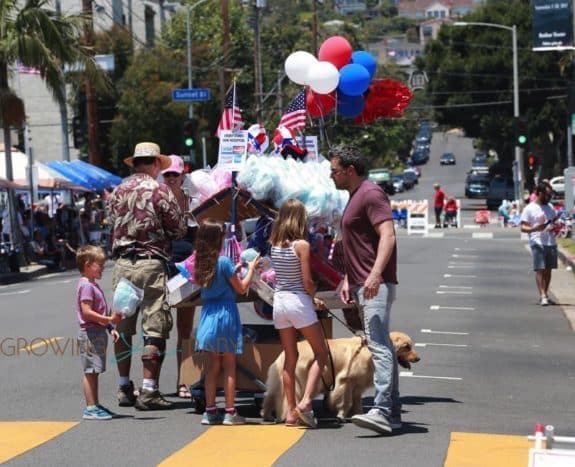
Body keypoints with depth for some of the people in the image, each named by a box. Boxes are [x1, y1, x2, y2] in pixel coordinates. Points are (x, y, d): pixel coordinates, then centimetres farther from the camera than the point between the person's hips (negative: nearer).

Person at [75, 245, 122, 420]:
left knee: (94, 371, 14)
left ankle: (95, 405, 20)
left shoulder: (93, 284, 18)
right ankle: (90, 408, -5)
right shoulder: (86, 286, -14)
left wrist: (110, 327, 18)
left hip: (98, 333, 10)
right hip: (90, 334, -10)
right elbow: (87, 312, -22)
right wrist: (109, 320, -24)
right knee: (90, 371, -7)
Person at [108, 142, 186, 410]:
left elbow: (112, 227, 11)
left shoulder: (118, 191, 8)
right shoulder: (160, 191, -7)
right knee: (155, 329, -2)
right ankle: (148, 392, -5)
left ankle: (124, 388, 20)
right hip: (151, 264, -5)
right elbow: (179, 230, -4)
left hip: (122, 264, 5)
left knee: (123, 327, 12)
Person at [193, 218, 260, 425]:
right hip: (225, 314, -6)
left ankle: (210, 411, 12)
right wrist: (251, 268, 7)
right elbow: (241, 288, -7)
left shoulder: (201, 262, 4)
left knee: (212, 365, 10)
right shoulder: (224, 262, -14)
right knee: (229, 366, 1)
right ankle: (230, 412, 3)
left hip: (208, 314, 6)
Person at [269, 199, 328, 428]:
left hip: (279, 301, 6)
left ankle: (291, 411, 13)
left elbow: (280, 275, 8)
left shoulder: (274, 243, 4)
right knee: (321, 354, 6)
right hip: (299, 302, -6)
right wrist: (314, 294, 8)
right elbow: (307, 283, -13)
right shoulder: (301, 245, -13)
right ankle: (306, 402, -8)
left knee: (290, 358, 13)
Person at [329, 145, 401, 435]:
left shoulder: (371, 194, -10)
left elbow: (388, 236, -22)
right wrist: (348, 280, 23)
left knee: (378, 344, -17)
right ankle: (392, 413, 16)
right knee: (381, 346, 11)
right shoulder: (354, 197, 22)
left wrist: (375, 274, -33)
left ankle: (382, 412, -24)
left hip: (377, 285, -11)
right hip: (362, 285, 11)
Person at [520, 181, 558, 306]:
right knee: (540, 270, -9)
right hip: (538, 243, -6)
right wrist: (535, 229, -25)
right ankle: (543, 296, -13)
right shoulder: (529, 209, -4)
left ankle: (545, 295, 16)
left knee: (548, 270, 8)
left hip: (551, 243, 6)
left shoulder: (550, 208, 15)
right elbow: (523, 227, -6)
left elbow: (554, 221, 23)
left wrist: (555, 227, -2)